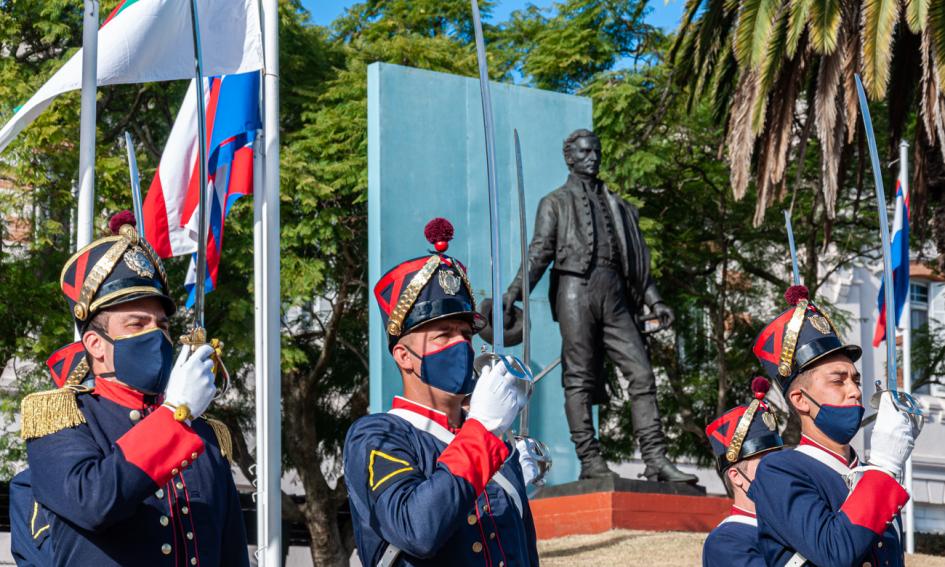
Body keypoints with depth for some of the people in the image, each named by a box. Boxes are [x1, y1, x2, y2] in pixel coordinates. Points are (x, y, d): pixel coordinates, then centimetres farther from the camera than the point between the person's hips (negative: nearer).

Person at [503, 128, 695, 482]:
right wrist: (514, 293, -12)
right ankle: (589, 460, -6)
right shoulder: (556, 202, 13)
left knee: (641, 373, -6)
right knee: (579, 378, -6)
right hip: (576, 290, -4)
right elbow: (540, 252, 2)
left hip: (614, 295, 4)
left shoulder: (616, 205, 25)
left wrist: (654, 301, 13)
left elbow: (636, 260, 24)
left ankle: (655, 460, -9)